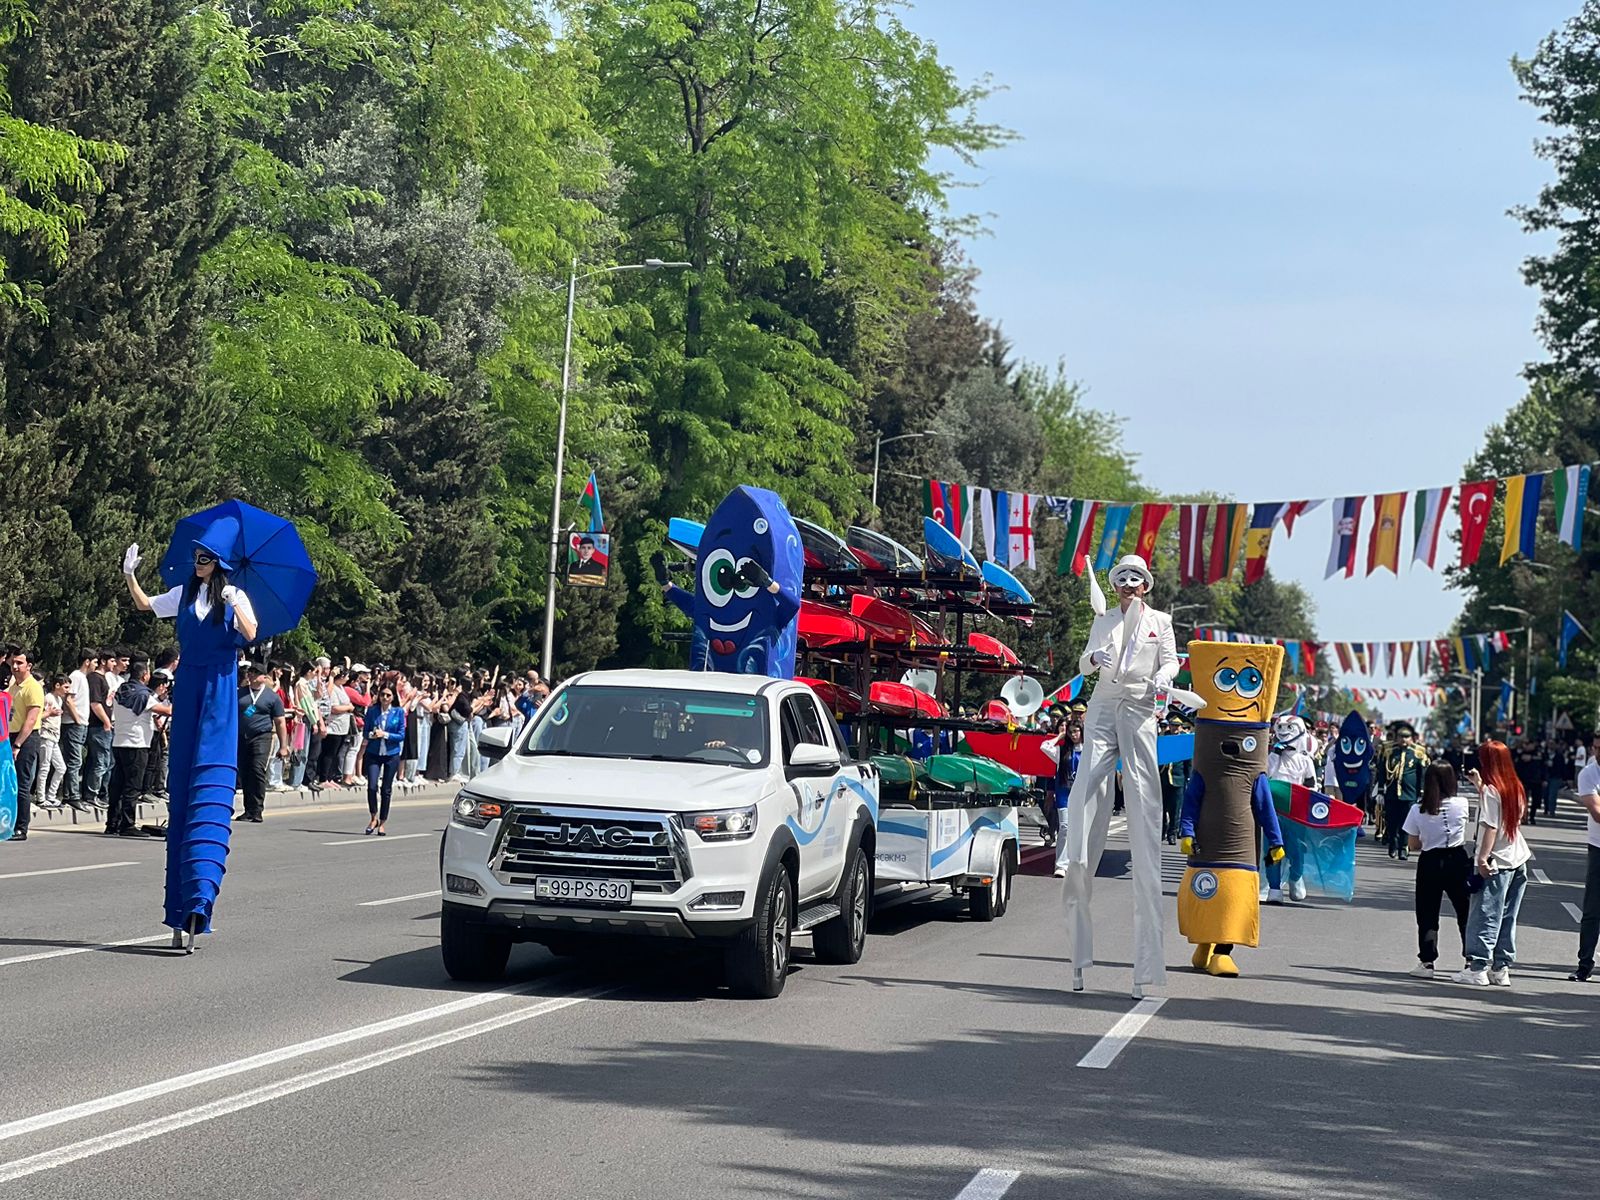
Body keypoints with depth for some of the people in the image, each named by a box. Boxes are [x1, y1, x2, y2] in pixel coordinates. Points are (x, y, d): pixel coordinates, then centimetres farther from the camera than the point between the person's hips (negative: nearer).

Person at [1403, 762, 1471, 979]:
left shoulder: (1418, 810, -7)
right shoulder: (1461, 805, -10)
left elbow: (1413, 844, 0)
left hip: (1430, 863, 0)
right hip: (1458, 861, 0)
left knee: (1427, 914, 8)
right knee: (1466, 913, 9)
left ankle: (1426, 962, 4)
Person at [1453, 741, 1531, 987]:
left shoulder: (1491, 790, -12)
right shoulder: (1516, 788, 10)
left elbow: (1491, 826, -18)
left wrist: (1483, 858, -17)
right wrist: (1480, 785, 26)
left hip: (1496, 864, -7)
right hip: (1518, 860, 7)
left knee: (1485, 916, -3)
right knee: (1507, 918, 11)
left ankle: (1477, 968, -4)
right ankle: (1501, 969, 13)